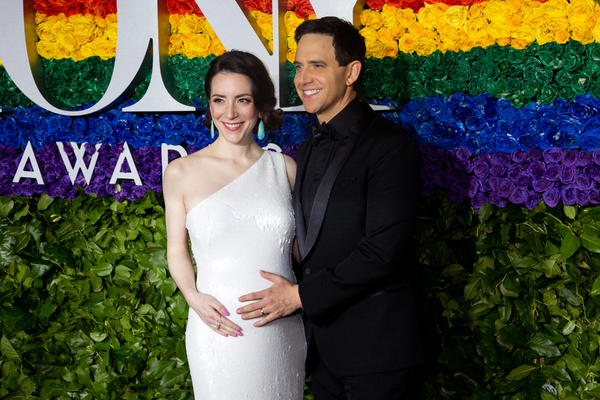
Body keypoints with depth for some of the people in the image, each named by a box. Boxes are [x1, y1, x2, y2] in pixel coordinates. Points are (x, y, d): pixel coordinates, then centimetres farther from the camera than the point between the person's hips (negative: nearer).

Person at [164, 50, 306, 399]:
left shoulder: (285, 168, 4)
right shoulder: (182, 173, -1)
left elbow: (302, 246, 11)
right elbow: (177, 250, 6)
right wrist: (193, 296, -11)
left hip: (284, 329, 2)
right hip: (219, 329, -2)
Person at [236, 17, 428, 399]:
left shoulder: (391, 146, -14)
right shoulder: (309, 151, 12)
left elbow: (383, 251, -21)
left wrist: (300, 295, -16)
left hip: (378, 350, -7)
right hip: (325, 344, 7)